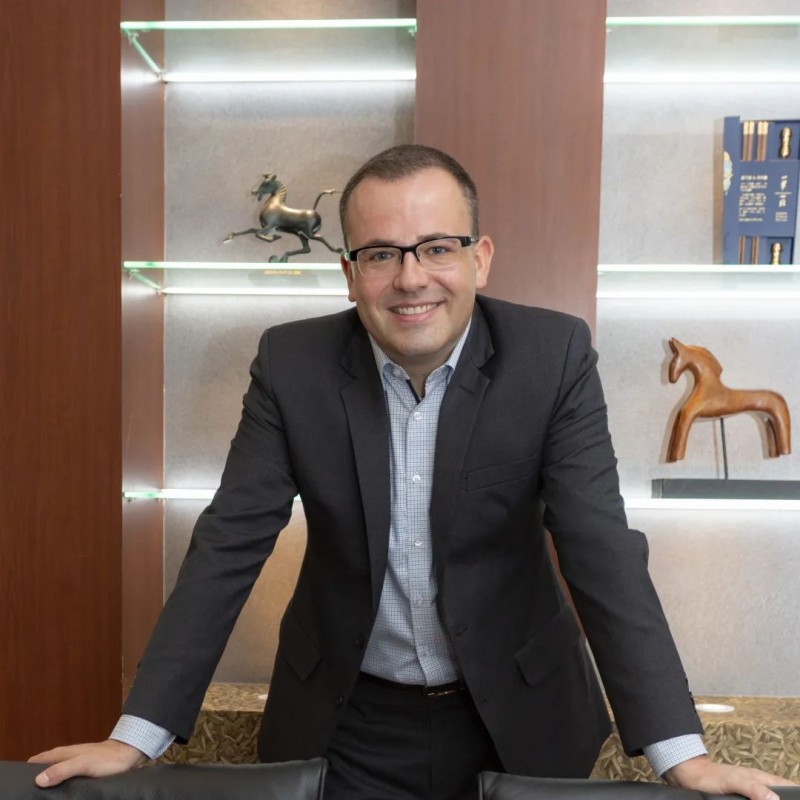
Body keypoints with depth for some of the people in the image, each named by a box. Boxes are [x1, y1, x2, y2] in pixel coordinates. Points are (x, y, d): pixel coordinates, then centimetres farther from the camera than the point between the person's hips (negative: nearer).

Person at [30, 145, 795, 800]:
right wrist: (136, 736, -15)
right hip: (345, 724, 1)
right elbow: (229, 546, -12)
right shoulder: (292, 363, -13)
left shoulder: (553, 355, -15)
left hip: (518, 713, 0)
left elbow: (603, 553, -18)